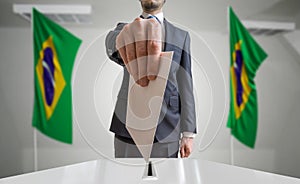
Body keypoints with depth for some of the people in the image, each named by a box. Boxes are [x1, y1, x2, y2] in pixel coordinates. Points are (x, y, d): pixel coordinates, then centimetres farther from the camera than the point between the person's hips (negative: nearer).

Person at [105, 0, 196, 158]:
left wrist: (188, 133, 0)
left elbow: (185, 87, 6)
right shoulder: (123, 27, 7)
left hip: (166, 129, 1)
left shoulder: (181, 36, 10)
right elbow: (111, 40, -20)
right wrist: (124, 36, -45)